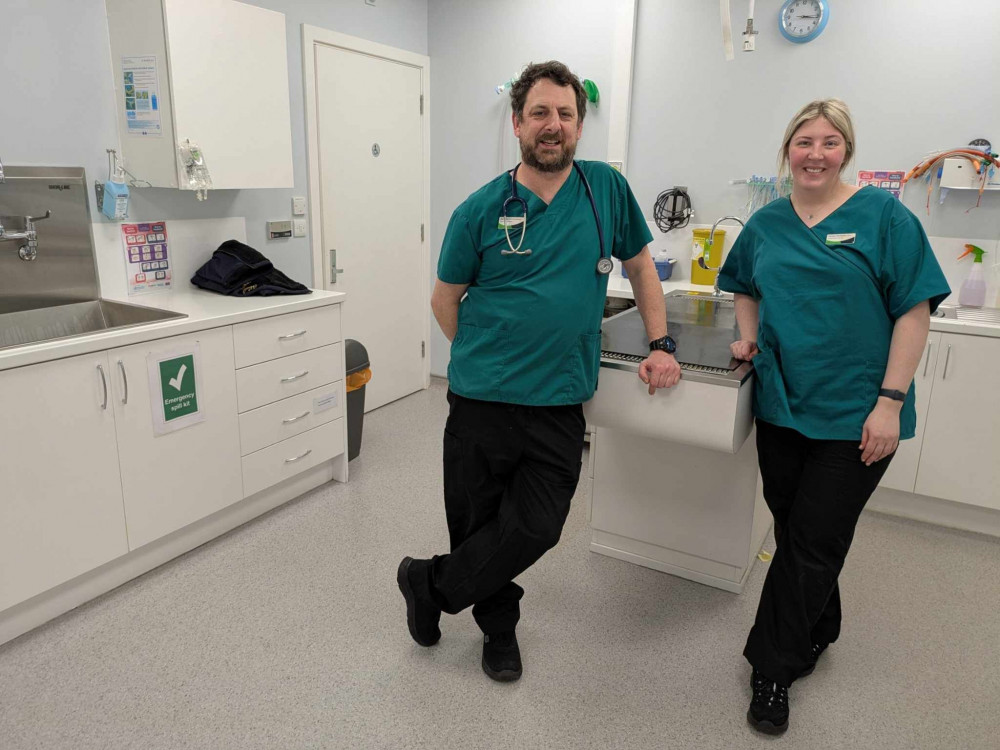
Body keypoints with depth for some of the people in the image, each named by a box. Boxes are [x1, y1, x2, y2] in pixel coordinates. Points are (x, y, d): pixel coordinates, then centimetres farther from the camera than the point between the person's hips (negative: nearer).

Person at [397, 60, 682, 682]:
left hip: (560, 404, 1)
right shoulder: (481, 210, -2)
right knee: (476, 522, 8)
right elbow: (446, 298, 9)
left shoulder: (606, 188, 3)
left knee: (535, 528, -2)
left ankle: (430, 585, 24)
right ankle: (499, 627, 36)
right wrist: (485, 358, 5)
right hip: (481, 399, -1)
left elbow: (641, 265, 15)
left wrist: (661, 344, 9)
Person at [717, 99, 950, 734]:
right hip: (781, 405, 4)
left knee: (814, 540, 1)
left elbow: (915, 310, -8)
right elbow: (747, 288, 23)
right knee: (792, 531, 15)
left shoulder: (883, 215, -5)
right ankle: (816, 634, 39)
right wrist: (749, 339, 4)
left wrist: (890, 402, -14)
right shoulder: (767, 223, 7)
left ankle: (774, 668, 17)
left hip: (854, 415, -4)